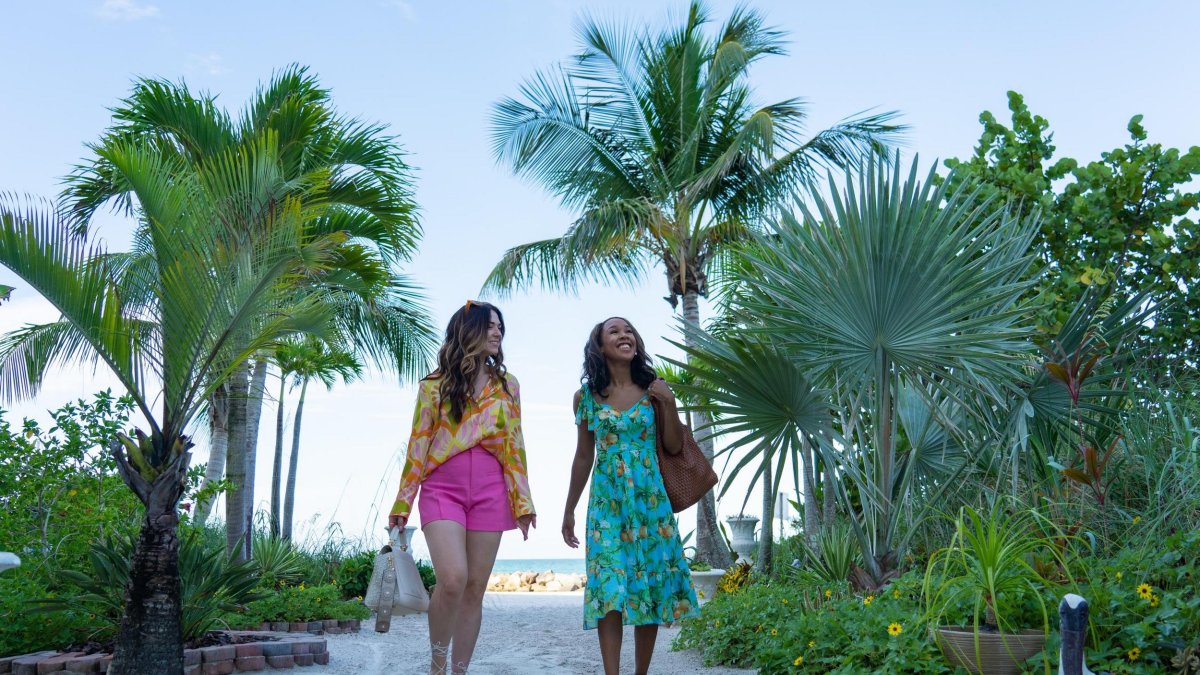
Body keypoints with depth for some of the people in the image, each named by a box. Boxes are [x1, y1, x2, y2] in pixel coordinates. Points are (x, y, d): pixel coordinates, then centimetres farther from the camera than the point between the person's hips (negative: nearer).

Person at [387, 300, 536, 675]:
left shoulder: (507, 385, 12)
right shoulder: (435, 384, 5)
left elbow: (515, 446, 10)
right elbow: (418, 445, 4)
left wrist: (523, 501, 3)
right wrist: (402, 503, 1)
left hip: (490, 492, 3)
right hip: (442, 489, -3)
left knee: (475, 588, 2)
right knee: (452, 580, -20)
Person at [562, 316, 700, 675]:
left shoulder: (653, 389, 4)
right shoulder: (586, 396, 4)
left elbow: (674, 447, 6)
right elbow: (583, 457, 11)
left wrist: (669, 405, -8)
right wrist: (569, 510, 11)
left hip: (650, 499, 1)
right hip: (607, 501, 0)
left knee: (650, 582, 1)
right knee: (609, 587, -9)